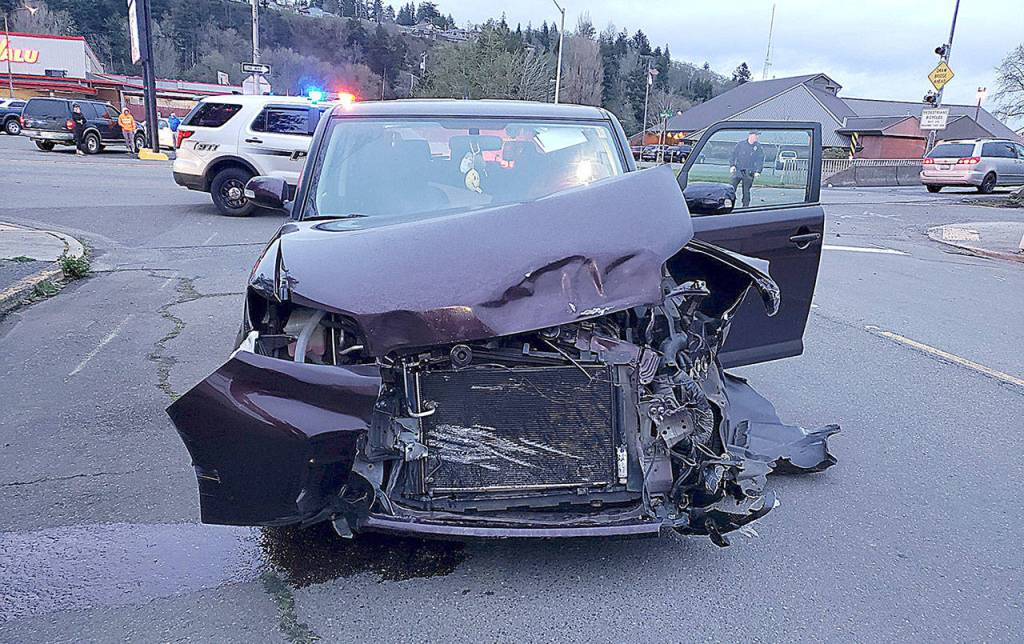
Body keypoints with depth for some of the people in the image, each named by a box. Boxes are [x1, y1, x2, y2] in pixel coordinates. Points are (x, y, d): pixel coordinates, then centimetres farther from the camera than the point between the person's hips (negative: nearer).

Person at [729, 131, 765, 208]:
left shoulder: (759, 148, 6)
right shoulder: (740, 145, 5)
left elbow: (760, 160, 8)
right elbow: (733, 155, 8)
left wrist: (758, 171, -2)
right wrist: (732, 165, -4)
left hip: (749, 173, 0)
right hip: (737, 171, 0)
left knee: (746, 191, 1)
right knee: (731, 188, -5)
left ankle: (745, 206, 9)